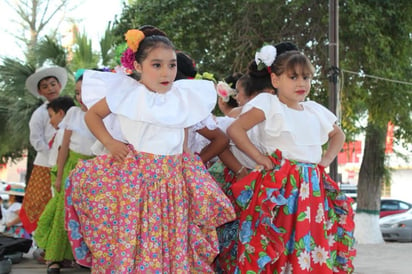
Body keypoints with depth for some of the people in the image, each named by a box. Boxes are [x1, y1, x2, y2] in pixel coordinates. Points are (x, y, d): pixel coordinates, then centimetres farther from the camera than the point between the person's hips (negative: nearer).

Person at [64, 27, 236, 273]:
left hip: (174, 182, 3)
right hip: (134, 179, -3)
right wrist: (109, 142, -3)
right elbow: (92, 115, 9)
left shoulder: (184, 98, 8)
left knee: (172, 243, 4)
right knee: (131, 240, -4)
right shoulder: (127, 95, -2)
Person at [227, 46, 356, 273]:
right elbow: (234, 129, -12)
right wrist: (259, 157, -12)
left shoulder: (315, 110, 15)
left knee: (312, 242, 4)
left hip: (313, 188, 6)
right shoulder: (268, 105, -2)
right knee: (272, 248, -11)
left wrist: (327, 158, 16)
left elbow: (338, 135, 32)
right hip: (278, 187, -6)